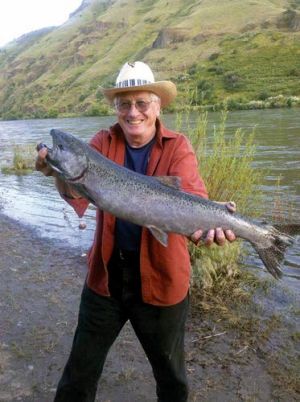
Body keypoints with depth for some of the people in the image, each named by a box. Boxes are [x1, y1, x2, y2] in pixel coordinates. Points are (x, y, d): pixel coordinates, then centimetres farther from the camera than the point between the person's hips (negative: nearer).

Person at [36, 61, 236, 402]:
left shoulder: (177, 147, -7)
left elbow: (191, 195, -23)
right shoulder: (104, 142, -2)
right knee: (80, 368, 20)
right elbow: (78, 194, -15)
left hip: (161, 276, -1)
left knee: (170, 373, 20)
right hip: (106, 272, 2)